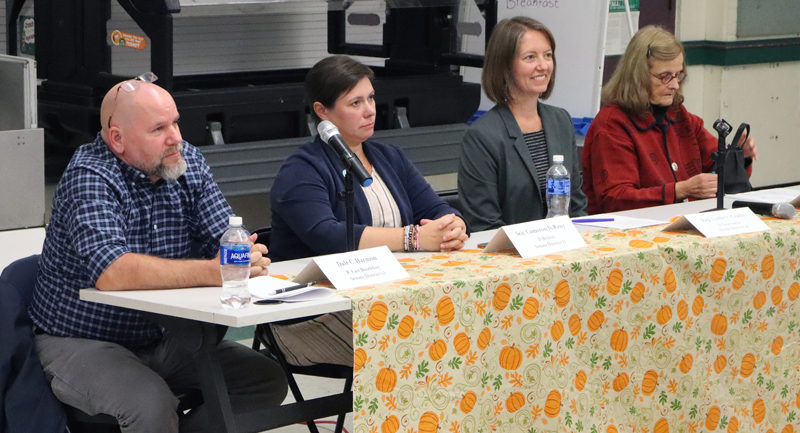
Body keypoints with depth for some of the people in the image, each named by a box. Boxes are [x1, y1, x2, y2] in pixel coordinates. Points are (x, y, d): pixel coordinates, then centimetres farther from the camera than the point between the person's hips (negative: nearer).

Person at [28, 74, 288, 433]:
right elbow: (112, 273, -35)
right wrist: (211, 272, -40)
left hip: (160, 336, 7)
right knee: (152, 404, -33)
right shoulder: (89, 177, -20)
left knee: (267, 379, -5)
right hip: (81, 343, -7)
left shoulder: (186, 160, 1)